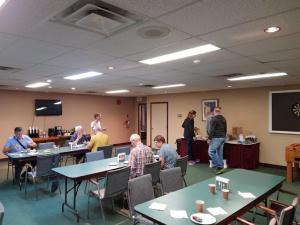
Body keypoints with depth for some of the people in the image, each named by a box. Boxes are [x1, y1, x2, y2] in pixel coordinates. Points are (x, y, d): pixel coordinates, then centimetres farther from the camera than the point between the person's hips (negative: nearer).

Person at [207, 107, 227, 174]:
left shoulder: (214, 119, -14)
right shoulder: (224, 119, 12)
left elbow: (212, 130, -19)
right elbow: (225, 129, 18)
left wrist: (209, 138, -13)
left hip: (216, 138, -9)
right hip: (222, 138, 9)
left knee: (211, 152, -3)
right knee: (220, 153, 13)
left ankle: (219, 166, -5)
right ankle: (221, 167, 16)